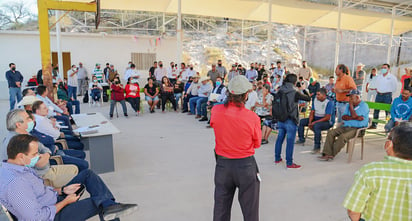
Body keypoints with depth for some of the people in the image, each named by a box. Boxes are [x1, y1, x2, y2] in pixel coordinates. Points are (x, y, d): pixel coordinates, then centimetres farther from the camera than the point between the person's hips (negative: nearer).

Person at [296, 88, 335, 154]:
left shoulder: (329, 103, -20)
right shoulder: (315, 100, 2)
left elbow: (327, 118, -24)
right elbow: (312, 112, 5)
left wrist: (315, 122, -28)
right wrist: (310, 122, -12)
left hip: (327, 122, -8)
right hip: (316, 119, 8)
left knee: (316, 126, -37)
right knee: (301, 121, -1)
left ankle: (317, 147, -31)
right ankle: (301, 139, 14)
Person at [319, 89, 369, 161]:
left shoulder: (364, 106, -4)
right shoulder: (348, 105, 18)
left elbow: (354, 116, -18)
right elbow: (343, 117, 5)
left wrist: (351, 105, -6)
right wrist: (354, 118, -12)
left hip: (357, 129, -7)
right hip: (346, 126, 7)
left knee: (343, 136, -33)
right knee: (331, 132, -15)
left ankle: (332, 154, -22)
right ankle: (327, 153, -22)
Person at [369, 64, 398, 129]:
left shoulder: (392, 77, -2)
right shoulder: (378, 77, 12)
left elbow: (395, 87, 3)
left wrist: (389, 93, 6)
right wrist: (377, 89, 11)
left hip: (387, 95, -5)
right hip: (379, 94, 5)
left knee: (387, 110, -3)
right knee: (376, 110, 5)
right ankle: (374, 125, 11)